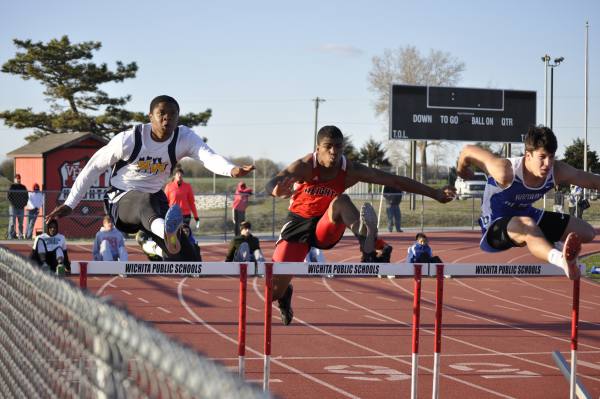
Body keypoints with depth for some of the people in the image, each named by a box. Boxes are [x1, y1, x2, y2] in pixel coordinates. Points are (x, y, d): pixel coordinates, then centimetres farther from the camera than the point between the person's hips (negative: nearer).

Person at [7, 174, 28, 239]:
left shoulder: (23, 187, 14)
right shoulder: (11, 187, 2)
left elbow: (26, 197, 16)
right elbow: (9, 196, -5)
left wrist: (24, 204, 2)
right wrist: (12, 204, -14)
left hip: (21, 207, 4)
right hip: (13, 207, -4)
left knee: (21, 223, 6)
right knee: (12, 222, -8)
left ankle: (21, 236, 9)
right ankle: (11, 236, -9)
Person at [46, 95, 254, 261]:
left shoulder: (184, 137, -10)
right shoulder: (129, 140, -16)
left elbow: (209, 156, -30)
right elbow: (94, 167, -5)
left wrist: (232, 170, -53)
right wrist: (70, 204, -2)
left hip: (155, 198, 6)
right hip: (122, 199, -6)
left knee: (187, 256, -10)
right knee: (146, 201, -43)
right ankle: (167, 233, -77)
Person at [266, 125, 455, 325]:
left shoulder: (350, 171, -15)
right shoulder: (305, 166, -22)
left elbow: (395, 181, -14)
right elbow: (271, 184, -38)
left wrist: (435, 193, -16)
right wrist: (278, 191, -64)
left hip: (327, 228, 0)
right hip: (298, 223, 0)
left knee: (341, 201, -33)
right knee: (273, 292, -4)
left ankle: (366, 243, -60)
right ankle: (285, 294, 36)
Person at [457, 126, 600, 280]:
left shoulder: (558, 171, -15)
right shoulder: (506, 172, -32)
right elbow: (468, 151, -20)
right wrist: (461, 170, 3)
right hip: (495, 226, -8)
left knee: (587, 233, 4)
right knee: (527, 225, -46)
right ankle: (561, 260, -75)